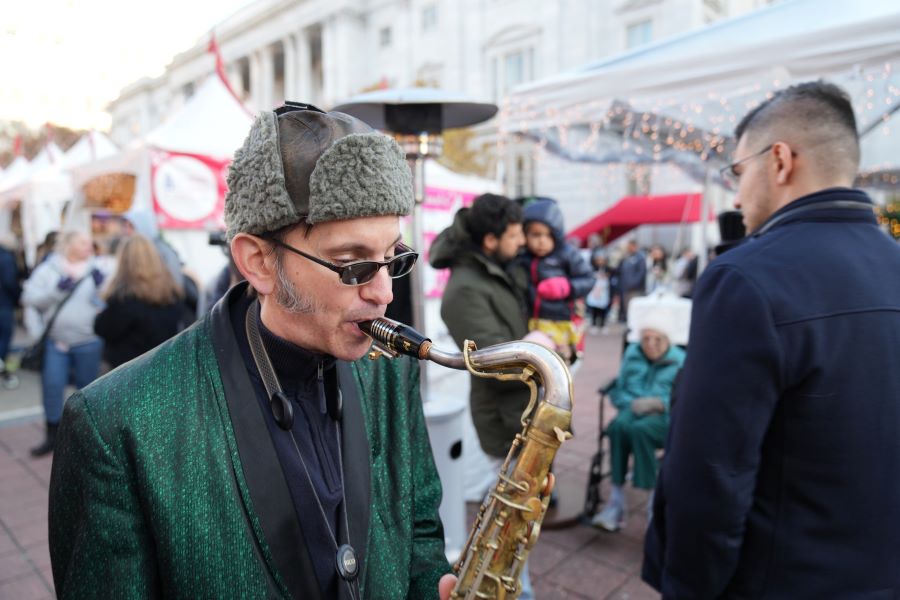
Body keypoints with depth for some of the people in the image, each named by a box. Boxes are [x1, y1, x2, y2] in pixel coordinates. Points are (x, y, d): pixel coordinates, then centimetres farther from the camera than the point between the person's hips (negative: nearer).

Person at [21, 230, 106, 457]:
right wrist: (56, 289, -16)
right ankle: (52, 435, 19)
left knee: (87, 388, 10)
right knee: (52, 385, 3)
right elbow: (29, 298, -4)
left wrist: (102, 286, -21)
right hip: (56, 340, 1)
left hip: (88, 342, -1)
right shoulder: (48, 269, 1)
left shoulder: (96, 270, -2)